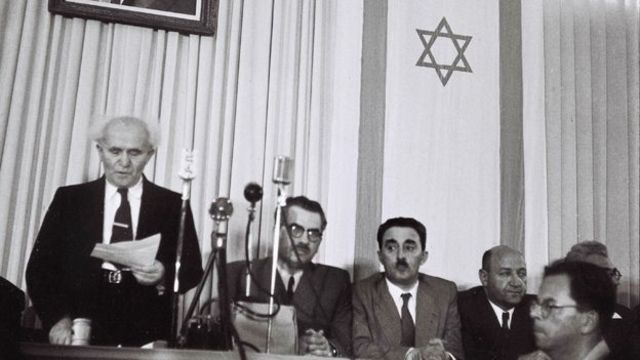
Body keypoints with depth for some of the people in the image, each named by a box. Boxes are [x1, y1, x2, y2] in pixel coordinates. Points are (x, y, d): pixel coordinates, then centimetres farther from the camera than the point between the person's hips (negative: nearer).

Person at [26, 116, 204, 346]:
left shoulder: (173, 205, 11)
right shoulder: (68, 199, 12)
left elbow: (193, 269, 8)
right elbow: (40, 266, 9)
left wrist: (164, 277, -14)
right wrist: (57, 318, -7)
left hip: (147, 335, 0)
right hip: (79, 332, 1)